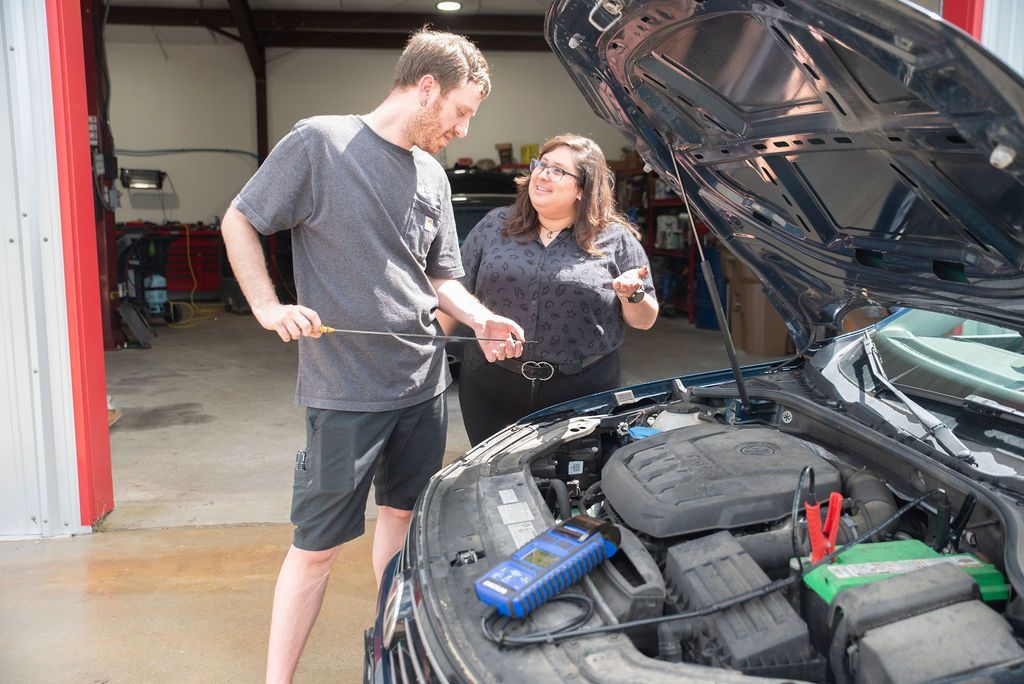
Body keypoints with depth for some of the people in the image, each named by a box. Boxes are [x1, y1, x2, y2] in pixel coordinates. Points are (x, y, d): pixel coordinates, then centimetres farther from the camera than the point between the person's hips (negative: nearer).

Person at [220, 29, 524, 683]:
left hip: (423, 384, 7)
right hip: (345, 390, -6)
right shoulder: (319, 143, -9)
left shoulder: (433, 176, 9)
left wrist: (482, 320, -1)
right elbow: (240, 221, -1)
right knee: (318, 544, 1)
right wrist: (268, 306, -13)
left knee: (403, 513, 19)